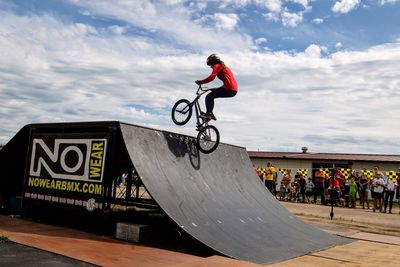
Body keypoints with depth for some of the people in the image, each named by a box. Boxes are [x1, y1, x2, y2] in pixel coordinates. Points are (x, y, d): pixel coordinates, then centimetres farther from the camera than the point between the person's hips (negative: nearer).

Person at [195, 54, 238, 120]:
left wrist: (200, 82, -10)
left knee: (209, 97, -7)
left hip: (229, 89, -10)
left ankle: (208, 114, -17)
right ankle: (210, 114, 22)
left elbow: (211, 77, -16)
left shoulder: (217, 66, 0)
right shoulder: (223, 66, 28)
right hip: (234, 90, 10)